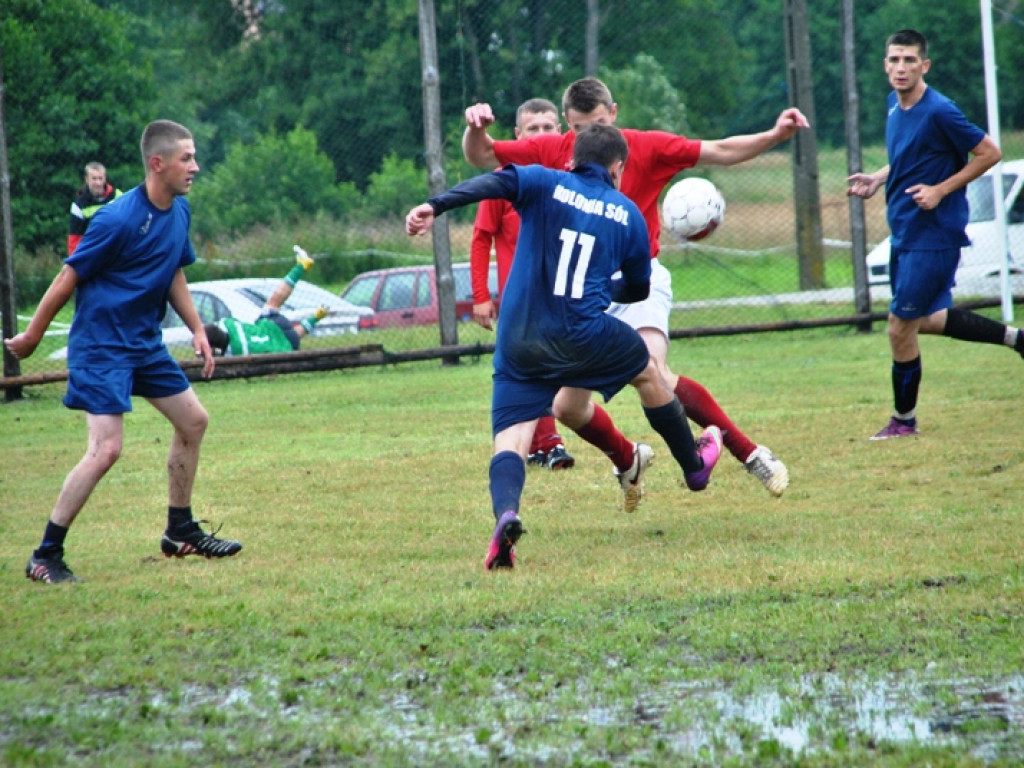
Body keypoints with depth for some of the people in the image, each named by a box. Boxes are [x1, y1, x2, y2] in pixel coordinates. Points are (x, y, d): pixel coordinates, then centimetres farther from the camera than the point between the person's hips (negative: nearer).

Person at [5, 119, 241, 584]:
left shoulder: (180, 212, 3)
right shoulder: (118, 220, -22)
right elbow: (68, 278, -14)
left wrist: (197, 330, 12)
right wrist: (31, 336, -7)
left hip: (145, 344, 9)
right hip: (100, 346, -9)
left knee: (193, 421, 13)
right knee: (106, 447, -17)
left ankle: (180, 532, 28)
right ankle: (45, 556, -10)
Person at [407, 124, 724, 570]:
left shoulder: (544, 185, 8)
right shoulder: (627, 214, 12)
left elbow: (497, 182, -13)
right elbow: (637, 290, 22)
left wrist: (434, 206, -25)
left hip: (518, 344, 0)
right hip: (584, 333, 0)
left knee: (510, 440, 0)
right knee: (648, 374, 29)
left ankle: (505, 512, -33)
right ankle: (695, 464, 49)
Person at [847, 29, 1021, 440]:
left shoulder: (939, 112, -20)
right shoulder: (895, 105, 6)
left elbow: (989, 154, -15)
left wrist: (940, 190, -19)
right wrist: (877, 180, 7)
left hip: (933, 234, -9)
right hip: (904, 233, 9)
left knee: (901, 327, -3)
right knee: (926, 320, 19)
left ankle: (904, 420, 13)